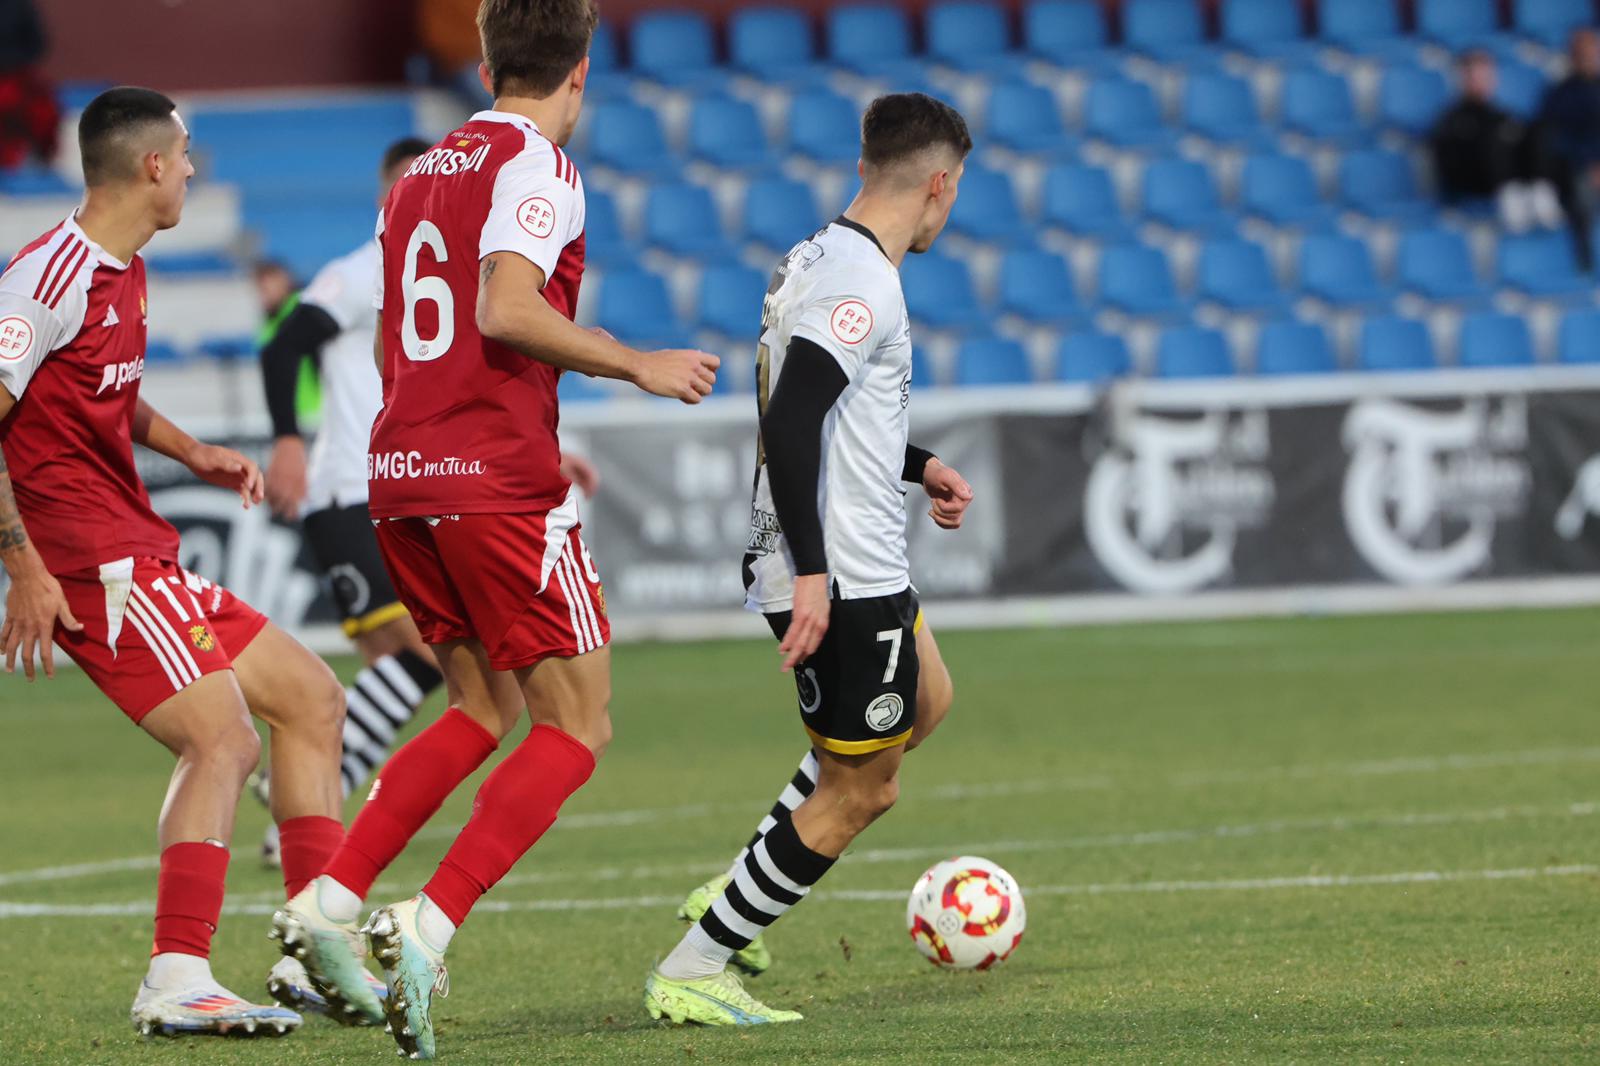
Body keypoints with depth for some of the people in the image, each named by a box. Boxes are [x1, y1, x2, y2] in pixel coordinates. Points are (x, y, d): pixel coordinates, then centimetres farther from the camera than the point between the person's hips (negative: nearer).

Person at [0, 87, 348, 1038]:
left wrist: (192, 452, 18)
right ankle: (179, 984, -24)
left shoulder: (125, 271, 16)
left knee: (312, 699, 12)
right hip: (95, 565, -11)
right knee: (225, 737, -21)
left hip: (142, 557, 11)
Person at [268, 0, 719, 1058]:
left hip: (402, 482, 8)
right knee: (576, 726, -1)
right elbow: (506, 310, -22)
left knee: (485, 709, 20)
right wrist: (640, 365, -11)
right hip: (499, 482, -8)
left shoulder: (420, 176, 18)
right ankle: (428, 926, -16)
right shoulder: (537, 165, -7)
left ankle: (329, 901, 7)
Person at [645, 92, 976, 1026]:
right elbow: (791, 420, -29)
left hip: (857, 570, 10)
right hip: (843, 579, -10)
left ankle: (734, 898, 24)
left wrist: (918, 465, 26)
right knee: (860, 791, 0)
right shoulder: (865, 282, -20)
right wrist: (811, 572, -31)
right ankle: (691, 974, 3)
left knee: (926, 703, 29)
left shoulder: (817, 259, 11)